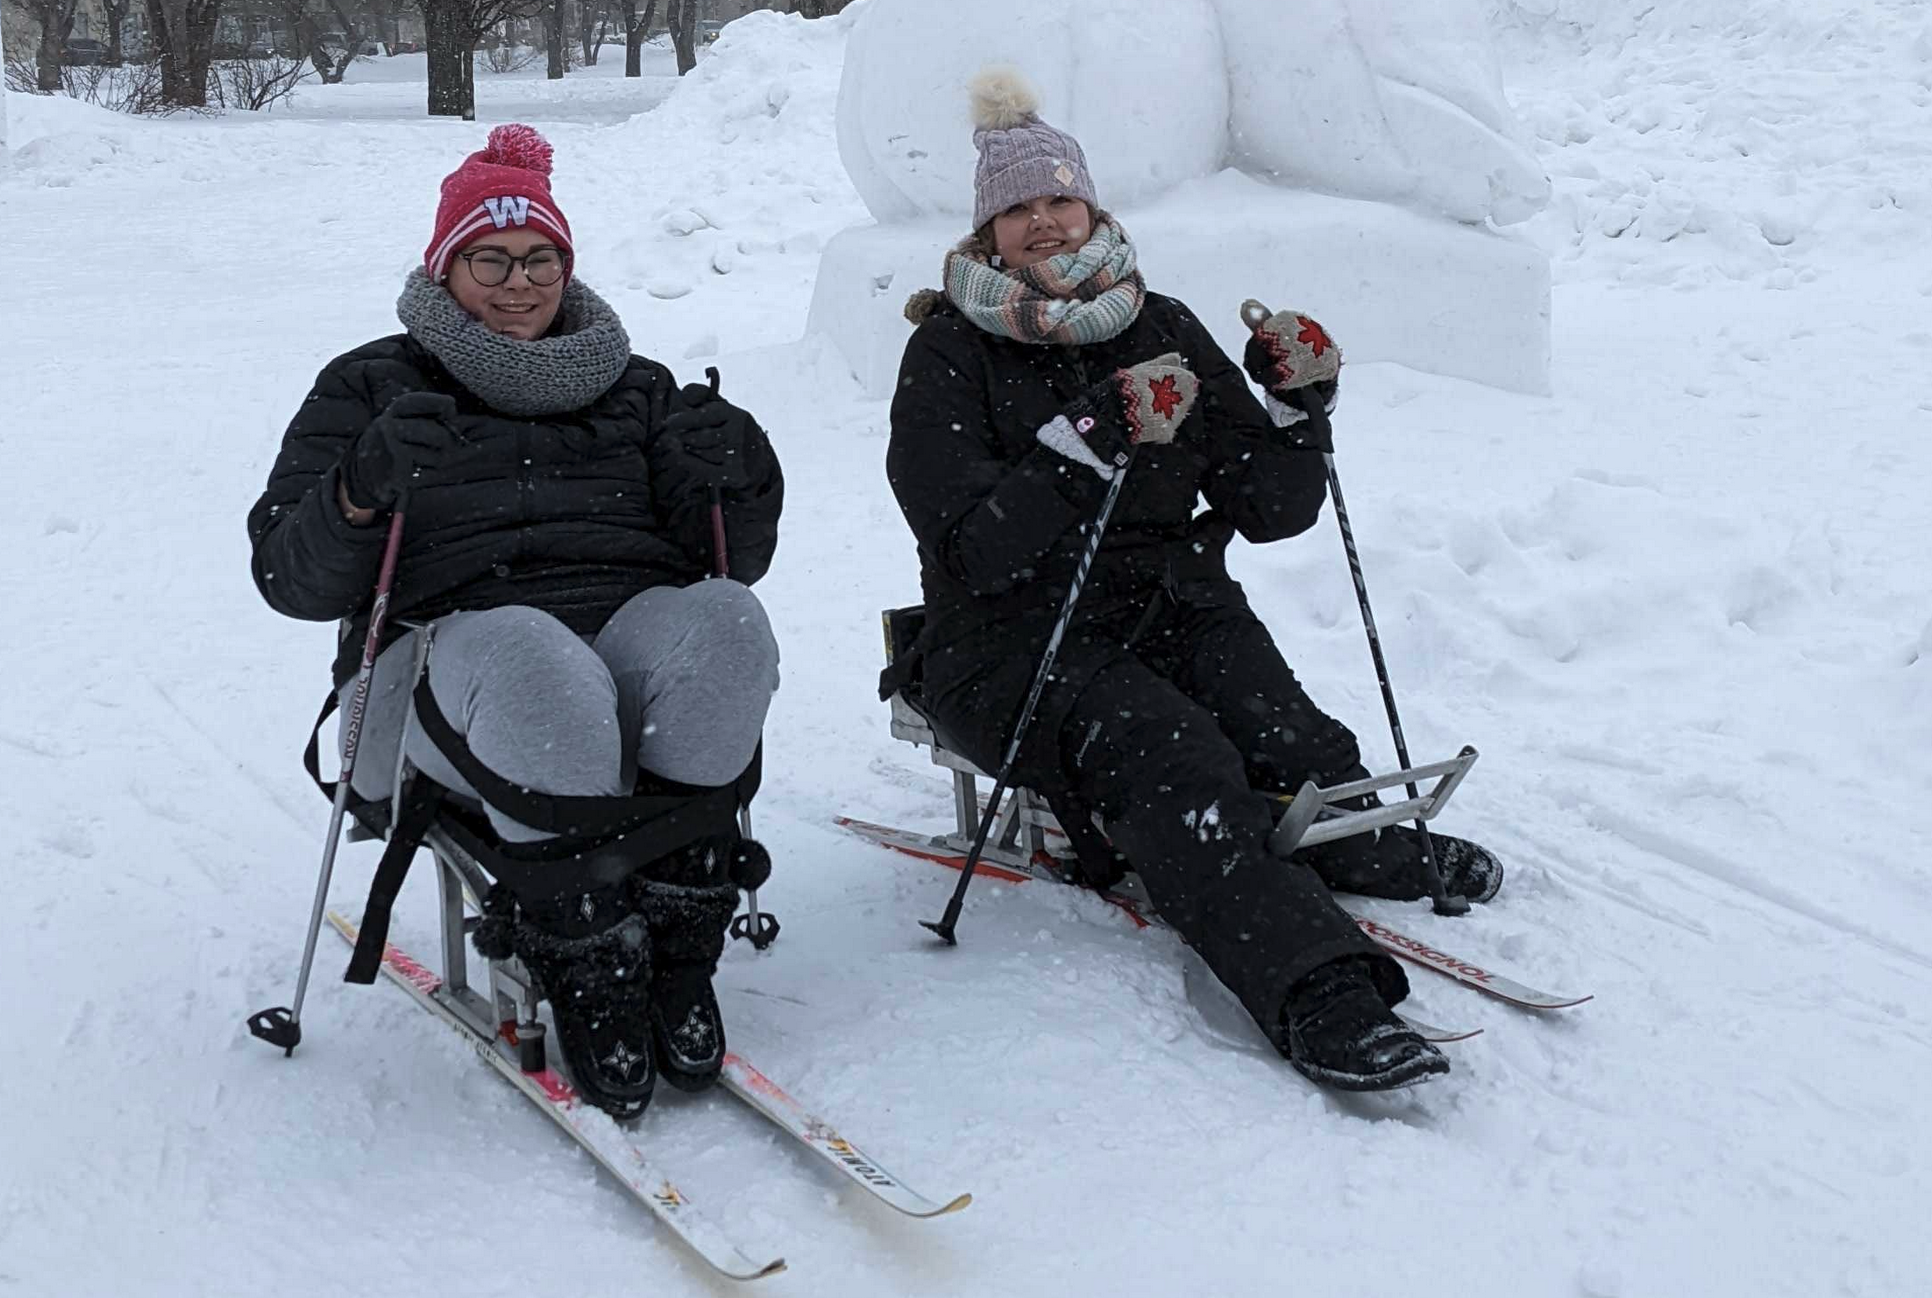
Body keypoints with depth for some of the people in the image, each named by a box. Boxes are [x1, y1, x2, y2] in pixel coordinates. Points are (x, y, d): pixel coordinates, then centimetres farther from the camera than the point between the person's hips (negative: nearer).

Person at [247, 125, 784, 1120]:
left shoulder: (633, 389, 27)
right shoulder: (371, 389, 18)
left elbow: (732, 561, 19)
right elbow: (290, 580, 6)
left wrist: (734, 491, -5)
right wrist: (361, 492, -16)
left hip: (633, 620, 3)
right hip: (456, 643, -3)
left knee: (723, 619, -34)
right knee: (538, 664, -41)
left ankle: (674, 938, -29)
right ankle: (586, 969, -30)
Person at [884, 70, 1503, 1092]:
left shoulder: (1161, 330, 9)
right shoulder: (948, 354, -3)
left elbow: (1271, 511, 8)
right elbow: (976, 551, -18)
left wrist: (1299, 406, -9)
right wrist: (1096, 439, -26)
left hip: (1175, 613, 4)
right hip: (1019, 640, -4)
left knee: (1295, 750, -20)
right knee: (1174, 761, -31)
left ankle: (1369, 850, 14)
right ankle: (1314, 989, -41)